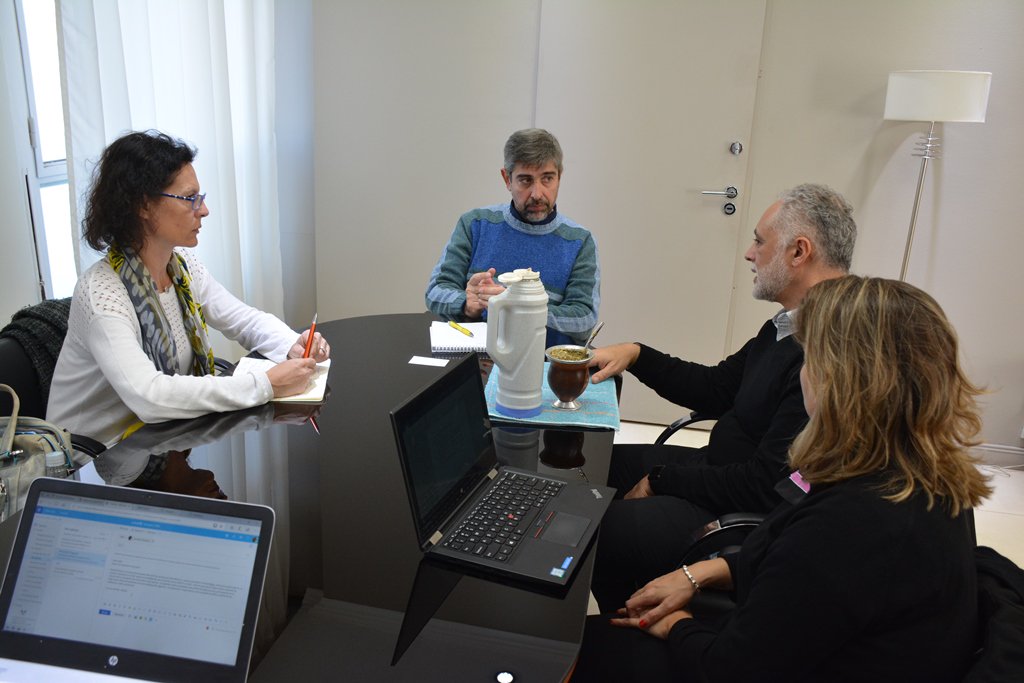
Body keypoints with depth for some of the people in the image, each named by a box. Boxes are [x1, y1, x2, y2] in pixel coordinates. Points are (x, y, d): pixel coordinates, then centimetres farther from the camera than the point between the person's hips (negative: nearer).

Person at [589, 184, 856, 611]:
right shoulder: (789, 327, 5)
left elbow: (764, 488, -28)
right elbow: (717, 390, 16)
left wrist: (660, 480, -15)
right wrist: (636, 355, 6)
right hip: (723, 470, 10)